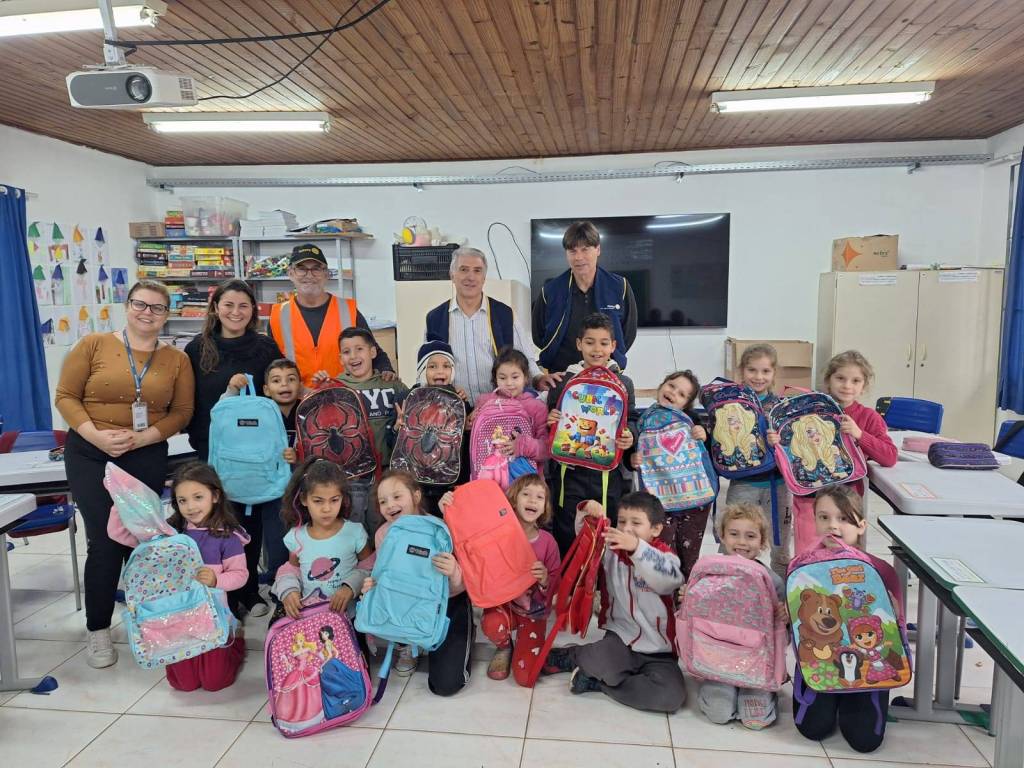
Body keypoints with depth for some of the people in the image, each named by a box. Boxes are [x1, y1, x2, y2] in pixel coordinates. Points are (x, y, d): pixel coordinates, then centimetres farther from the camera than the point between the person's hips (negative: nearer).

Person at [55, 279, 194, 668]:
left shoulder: (177, 359, 1)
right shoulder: (93, 345, -3)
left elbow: (181, 413, -2)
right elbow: (65, 396, -4)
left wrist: (140, 438, -16)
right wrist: (97, 435, -18)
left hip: (148, 457, 2)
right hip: (90, 454, -2)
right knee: (105, 542, -4)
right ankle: (98, 630, 14)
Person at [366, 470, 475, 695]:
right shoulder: (383, 534, -13)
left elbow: (461, 585, -22)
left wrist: (453, 573, -47)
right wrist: (372, 587, -24)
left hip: (449, 603, -4)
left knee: (446, 684, -17)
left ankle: (455, 644, 19)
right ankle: (407, 647, 7)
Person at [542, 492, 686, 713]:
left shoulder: (664, 557, -9)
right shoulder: (612, 550, 4)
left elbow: (671, 578, -31)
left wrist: (637, 547, -46)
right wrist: (586, 511, -20)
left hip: (657, 652, 0)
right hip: (620, 640, 0)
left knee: (672, 696, -26)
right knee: (604, 664, -34)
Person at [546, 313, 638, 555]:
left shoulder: (623, 383, 4)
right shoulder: (564, 382, 2)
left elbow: (631, 420, 9)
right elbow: (552, 421, 10)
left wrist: (630, 436, -11)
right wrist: (550, 421, -13)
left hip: (608, 473, 1)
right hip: (571, 472, 0)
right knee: (566, 537, 7)